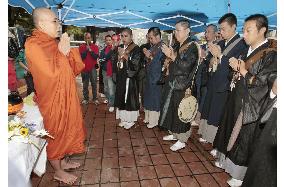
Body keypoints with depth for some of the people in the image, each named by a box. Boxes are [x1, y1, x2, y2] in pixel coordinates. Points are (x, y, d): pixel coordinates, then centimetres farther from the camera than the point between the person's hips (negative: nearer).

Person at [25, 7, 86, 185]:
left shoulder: (55, 43, 7)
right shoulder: (33, 44, -17)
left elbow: (74, 69, 7)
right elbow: (51, 72, -26)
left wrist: (68, 51, -8)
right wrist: (62, 52, -15)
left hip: (66, 96, 8)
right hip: (52, 98, -8)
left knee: (66, 129, 19)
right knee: (55, 133, 7)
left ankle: (63, 161, 40)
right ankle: (58, 171, 28)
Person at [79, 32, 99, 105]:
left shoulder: (95, 46, 4)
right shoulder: (81, 47, 4)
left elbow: (96, 57, -8)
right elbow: (81, 57, -8)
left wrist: (90, 50, -16)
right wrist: (86, 49, -14)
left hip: (93, 68, 0)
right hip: (84, 68, 1)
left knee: (94, 84, 2)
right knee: (85, 85, 7)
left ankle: (95, 99, 11)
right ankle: (86, 99, 17)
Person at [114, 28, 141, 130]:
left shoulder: (136, 49, -8)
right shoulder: (120, 48, 10)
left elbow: (135, 65, -16)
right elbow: (117, 63, 15)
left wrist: (124, 55, -18)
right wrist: (119, 57, -6)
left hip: (130, 78, -6)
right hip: (121, 77, 6)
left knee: (129, 98, 0)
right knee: (121, 97, 11)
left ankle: (130, 120, 16)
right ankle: (123, 118, 25)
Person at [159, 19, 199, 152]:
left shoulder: (192, 47, -11)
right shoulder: (178, 46, 10)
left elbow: (186, 66, -21)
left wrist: (172, 56, -20)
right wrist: (170, 56, 1)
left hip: (183, 86, -8)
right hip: (173, 83, 8)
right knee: (171, 109, 15)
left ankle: (182, 140, 17)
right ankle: (174, 133, 33)